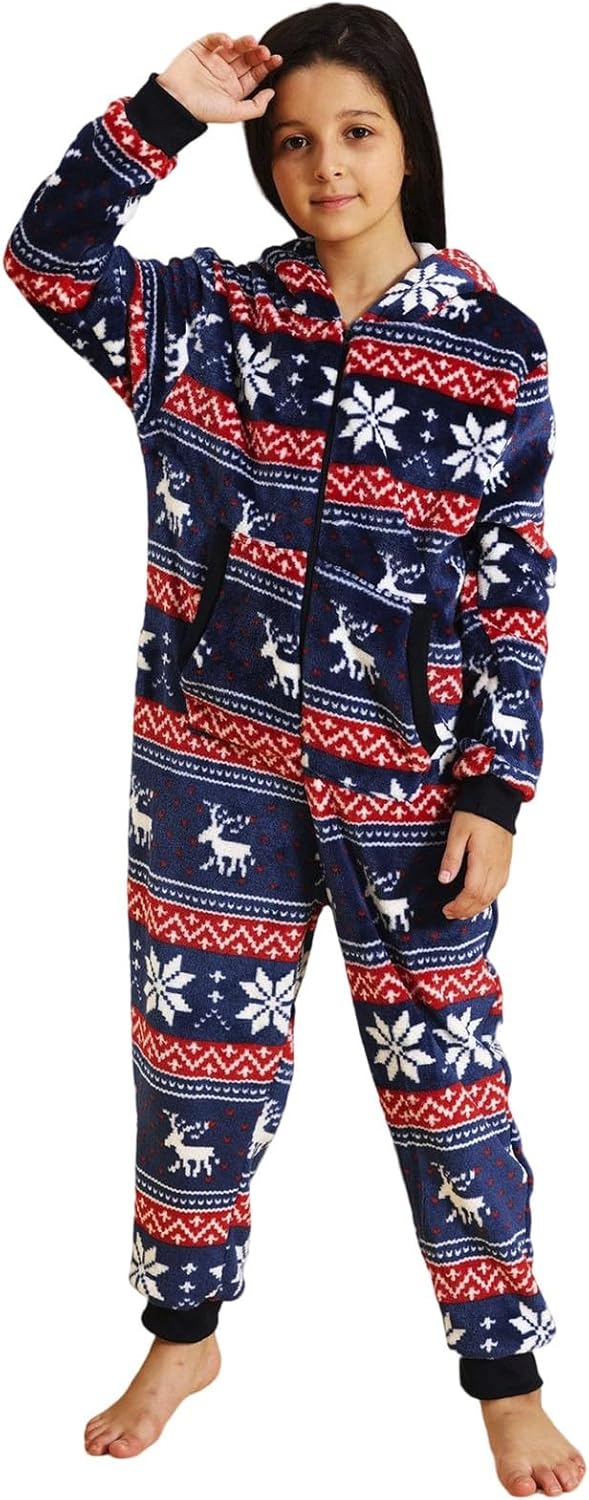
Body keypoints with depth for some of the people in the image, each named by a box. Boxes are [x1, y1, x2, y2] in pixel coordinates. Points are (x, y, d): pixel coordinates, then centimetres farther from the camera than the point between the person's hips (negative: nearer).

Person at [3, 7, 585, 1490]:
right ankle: (185, 1335, 34)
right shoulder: (212, 312, 3)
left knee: (444, 1074, 7)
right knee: (199, 1057, 13)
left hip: (405, 779, -2)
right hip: (212, 763, 2)